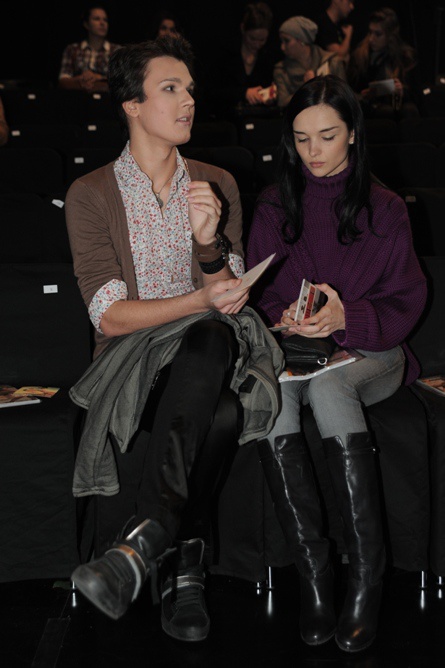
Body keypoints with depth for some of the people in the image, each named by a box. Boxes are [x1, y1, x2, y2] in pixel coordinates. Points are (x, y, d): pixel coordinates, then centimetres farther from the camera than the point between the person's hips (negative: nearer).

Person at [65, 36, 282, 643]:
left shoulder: (217, 184, 13)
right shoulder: (91, 194, 3)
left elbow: (231, 299, 5)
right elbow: (109, 316, -7)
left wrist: (209, 240, -16)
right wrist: (202, 301, -21)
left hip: (210, 349, 2)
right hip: (131, 361, -2)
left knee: (212, 339, -38)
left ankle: (142, 542, -48)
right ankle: (183, 559, -36)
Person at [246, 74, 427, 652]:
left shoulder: (384, 209, 8)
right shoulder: (274, 207, 14)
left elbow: (405, 302, 3)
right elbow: (257, 294, 13)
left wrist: (348, 317, -16)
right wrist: (283, 321, -10)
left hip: (369, 350, -2)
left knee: (328, 385, -38)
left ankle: (367, 576, -34)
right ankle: (313, 573, -33)